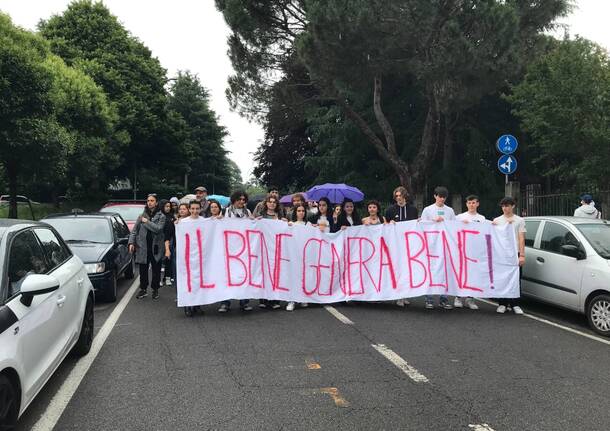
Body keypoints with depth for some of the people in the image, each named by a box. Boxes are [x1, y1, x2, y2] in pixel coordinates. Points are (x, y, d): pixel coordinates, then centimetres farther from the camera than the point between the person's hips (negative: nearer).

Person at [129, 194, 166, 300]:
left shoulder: (161, 216, 1)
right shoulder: (142, 216, 9)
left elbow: (158, 228, -15)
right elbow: (134, 230, 7)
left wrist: (146, 222, -10)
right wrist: (131, 242, -4)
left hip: (156, 248, -2)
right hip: (143, 247, 2)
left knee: (156, 270, 6)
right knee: (143, 270, 7)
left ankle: (155, 289, 19)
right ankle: (143, 289, 19)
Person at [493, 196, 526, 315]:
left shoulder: (520, 220, 6)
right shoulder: (497, 220, 10)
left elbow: (521, 239, 0)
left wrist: (522, 255, -7)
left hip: (515, 253, -1)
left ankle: (515, 305, 8)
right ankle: (502, 304, 12)